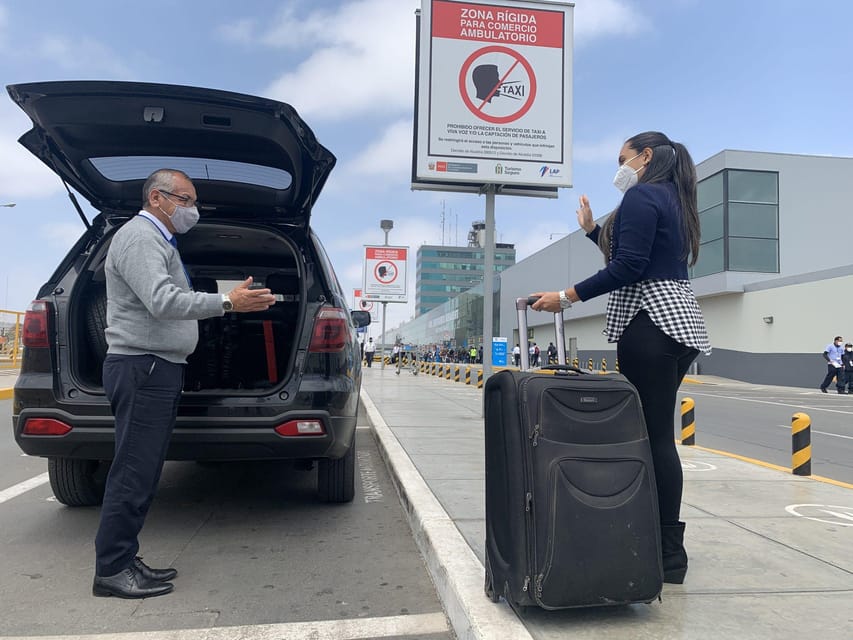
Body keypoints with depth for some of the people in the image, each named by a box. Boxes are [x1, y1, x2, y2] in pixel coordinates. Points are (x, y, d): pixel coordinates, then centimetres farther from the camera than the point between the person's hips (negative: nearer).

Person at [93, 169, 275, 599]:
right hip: (142, 368, -10)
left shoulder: (158, 241, 23)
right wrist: (227, 302, -29)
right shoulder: (139, 238, -11)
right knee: (133, 473, -6)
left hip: (158, 369, 10)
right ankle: (111, 570, 2)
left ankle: (124, 561, 19)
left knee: (141, 473, 12)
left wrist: (231, 301, 17)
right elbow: (162, 302, -25)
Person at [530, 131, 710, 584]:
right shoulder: (674, 200, 22)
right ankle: (666, 543, 19)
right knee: (658, 434, 12)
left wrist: (566, 297, -15)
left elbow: (628, 268, -17)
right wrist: (591, 229, 32)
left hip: (651, 323, -10)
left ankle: (670, 556, -1)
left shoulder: (640, 196, -6)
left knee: (653, 436, -7)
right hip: (680, 322, 10)